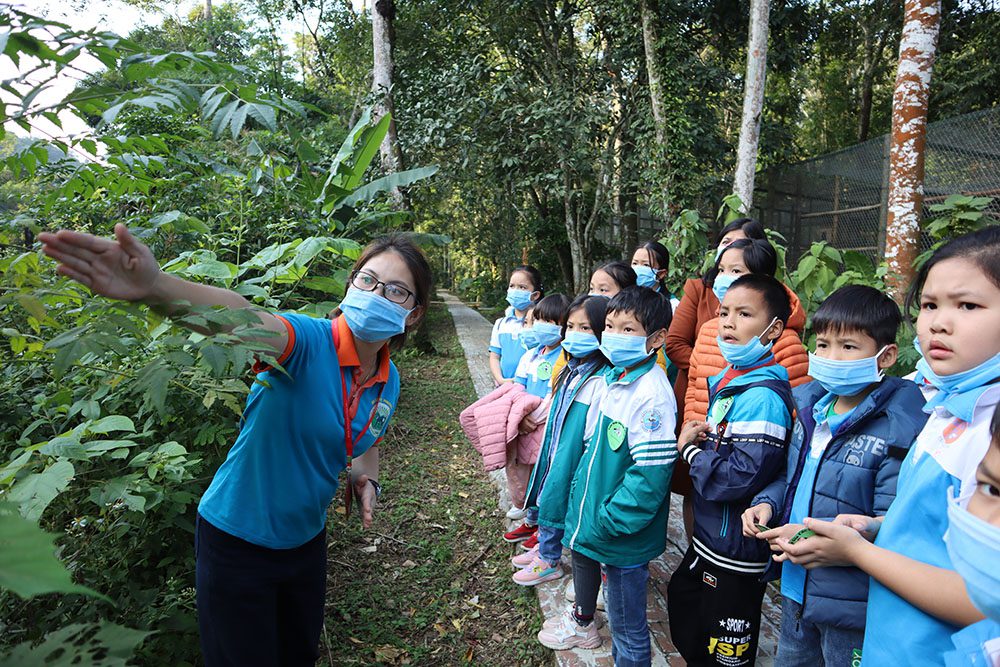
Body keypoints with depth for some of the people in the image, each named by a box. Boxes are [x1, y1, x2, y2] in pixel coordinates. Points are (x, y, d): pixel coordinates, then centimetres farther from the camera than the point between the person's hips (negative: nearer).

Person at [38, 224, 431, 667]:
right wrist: (156, 288, -66)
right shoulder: (310, 341, -25)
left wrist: (366, 480, -5)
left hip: (305, 541, 6)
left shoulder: (388, 382, -5)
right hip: (237, 543, -5)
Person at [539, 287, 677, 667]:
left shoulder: (651, 394, -25)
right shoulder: (614, 379, 4)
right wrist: (580, 489, 13)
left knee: (627, 629, 9)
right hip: (593, 522, 9)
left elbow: (650, 475, -26)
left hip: (623, 536, -8)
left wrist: (606, 523, -21)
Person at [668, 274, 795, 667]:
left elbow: (740, 478, -31)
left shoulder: (763, 396, -24)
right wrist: (698, 438, -3)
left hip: (735, 553, -9)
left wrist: (689, 448, -16)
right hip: (708, 538, 9)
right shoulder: (727, 380, 5)